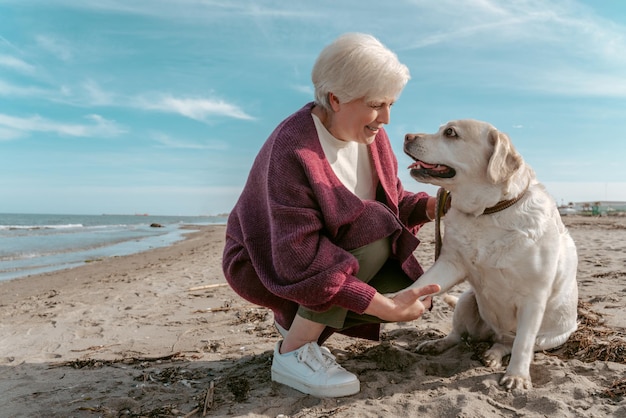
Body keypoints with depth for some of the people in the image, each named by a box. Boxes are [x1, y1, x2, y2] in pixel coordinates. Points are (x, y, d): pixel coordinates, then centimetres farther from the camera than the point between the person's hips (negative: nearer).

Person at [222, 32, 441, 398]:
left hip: (327, 250, 8)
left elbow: (392, 203, 3)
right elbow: (300, 257, -35)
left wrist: (430, 206, -19)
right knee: (373, 232, -30)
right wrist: (382, 305, -37)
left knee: (410, 291, -9)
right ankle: (292, 354, -17)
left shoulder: (372, 136, -6)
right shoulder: (292, 151, -30)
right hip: (267, 263, -7)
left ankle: (299, 319, 10)